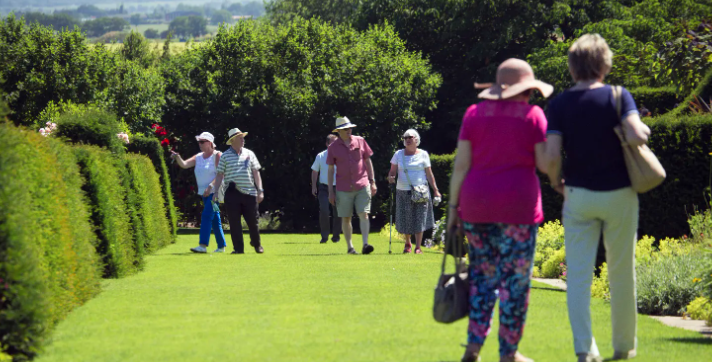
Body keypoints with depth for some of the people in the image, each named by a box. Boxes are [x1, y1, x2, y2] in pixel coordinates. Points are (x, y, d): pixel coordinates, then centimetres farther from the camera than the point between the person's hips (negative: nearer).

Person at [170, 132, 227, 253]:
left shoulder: (217, 155, -7)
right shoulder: (198, 157, 14)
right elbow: (184, 165, 6)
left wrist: (210, 186, -24)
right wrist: (177, 157, -14)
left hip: (215, 191, -8)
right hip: (205, 193, 8)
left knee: (206, 216, -17)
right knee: (214, 219, 11)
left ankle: (203, 245, -23)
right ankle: (221, 246, 16)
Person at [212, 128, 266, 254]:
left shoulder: (249, 154, 11)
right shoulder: (225, 156, 5)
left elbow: (256, 173, 9)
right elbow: (220, 175, 5)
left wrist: (260, 190, 2)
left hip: (249, 192, 2)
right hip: (232, 193, -1)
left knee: (252, 220, 4)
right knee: (234, 221, -2)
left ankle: (256, 244, 24)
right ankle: (238, 248, 4)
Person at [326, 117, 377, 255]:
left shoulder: (360, 141, 5)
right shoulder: (333, 147, 2)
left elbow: (368, 161, 11)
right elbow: (330, 170, 5)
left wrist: (372, 182, 7)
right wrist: (330, 191, 1)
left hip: (362, 186, 0)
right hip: (343, 189, 0)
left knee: (364, 214, -12)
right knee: (346, 218, 5)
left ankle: (365, 244, -18)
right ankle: (349, 247, 15)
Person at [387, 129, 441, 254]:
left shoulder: (423, 154, 6)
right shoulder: (399, 154, 9)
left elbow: (429, 174, 6)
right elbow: (393, 171, 8)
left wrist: (435, 190, 3)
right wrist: (390, 177, -15)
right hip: (403, 192, 2)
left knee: (419, 219, -7)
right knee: (405, 219, 5)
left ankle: (418, 247, -1)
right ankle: (407, 244, 27)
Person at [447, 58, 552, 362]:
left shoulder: (475, 113, 6)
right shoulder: (532, 115, -2)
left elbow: (461, 164, 2)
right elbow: (545, 163, -6)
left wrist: (453, 207, 6)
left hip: (476, 204, 3)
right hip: (518, 208, -3)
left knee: (483, 277, 12)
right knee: (515, 280, 2)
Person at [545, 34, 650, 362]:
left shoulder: (559, 105, -3)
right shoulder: (617, 96, -8)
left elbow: (552, 155, -10)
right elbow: (636, 136, -23)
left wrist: (556, 183, 9)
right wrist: (645, 129, 0)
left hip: (579, 196, 1)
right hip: (618, 194, -1)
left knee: (578, 273, 1)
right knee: (621, 272, 11)